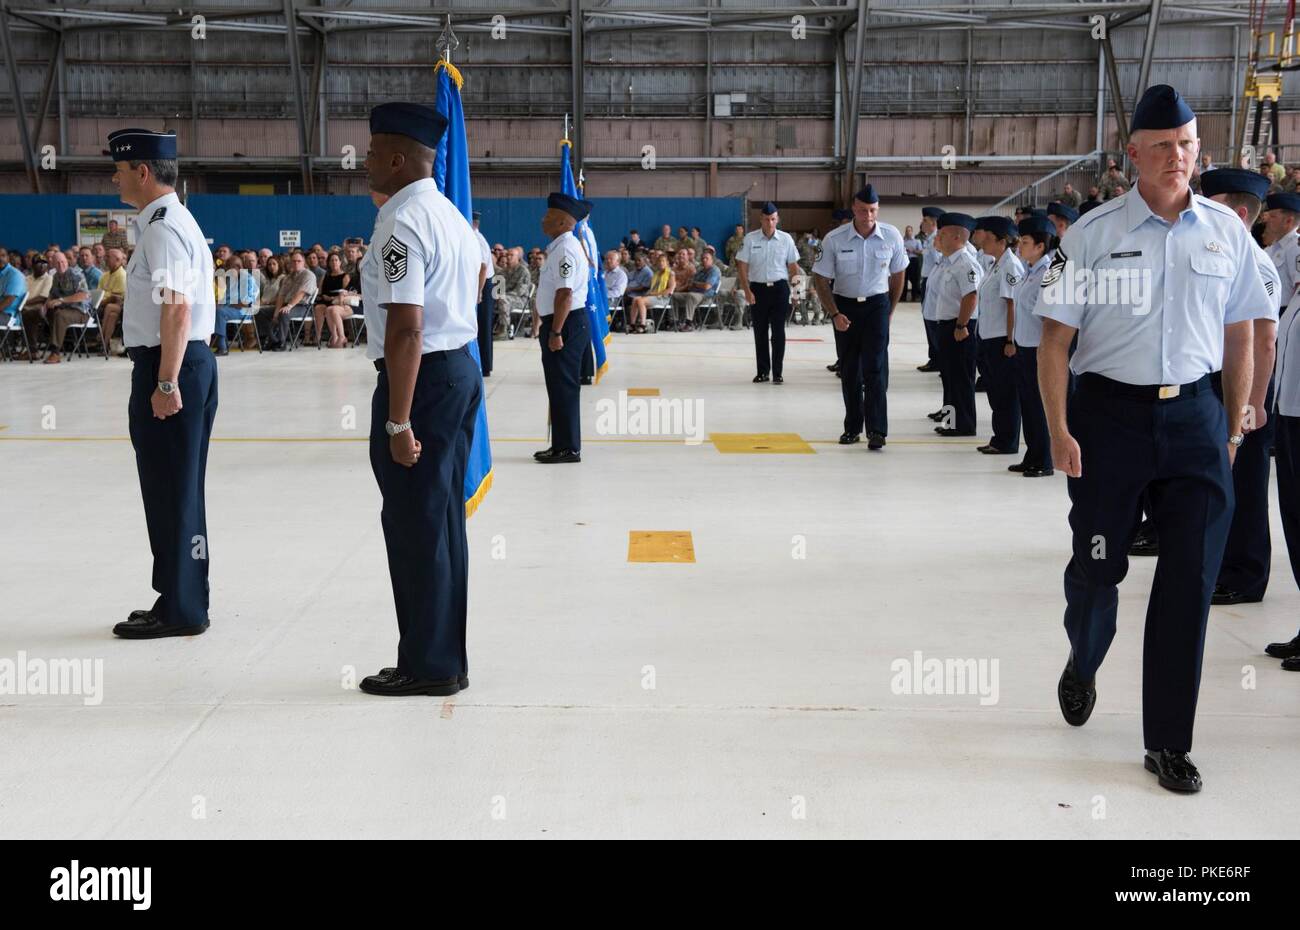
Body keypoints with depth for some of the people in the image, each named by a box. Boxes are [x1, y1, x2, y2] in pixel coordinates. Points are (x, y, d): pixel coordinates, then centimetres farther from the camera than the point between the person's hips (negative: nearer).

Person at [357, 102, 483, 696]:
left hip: (422, 377, -10)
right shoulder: (450, 214, 15)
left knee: (414, 519, -1)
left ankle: (428, 665, 9)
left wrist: (399, 421, -24)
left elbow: (406, 328, -23)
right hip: (462, 365, 10)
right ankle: (444, 657, 25)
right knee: (442, 517, 15)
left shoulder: (400, 223, -16)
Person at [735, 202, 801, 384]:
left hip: (779, 288, 0)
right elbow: (742, 266, -2)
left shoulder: (786, 239, 1)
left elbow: (793, 266, 7)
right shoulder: (750, 239, -2)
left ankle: (777, 372, 6)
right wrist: (747, 291, -8)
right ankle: (762, 371, 17)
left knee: (778, 332, 0)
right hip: (758, 288, 0)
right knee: (760, 332, 7)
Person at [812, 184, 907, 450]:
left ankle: (876, 430, -10)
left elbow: (897, 275, 7)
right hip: (844, 305, 1)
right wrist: (835, 314, -13)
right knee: (848, 370, 9)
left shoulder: (892, 236, -8)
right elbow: (821, 279, -6)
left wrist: (890, 311, 7)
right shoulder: (834, 239, -13)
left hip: (877, 304, -1)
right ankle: (852, 427, 21)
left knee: (875, 368, -10)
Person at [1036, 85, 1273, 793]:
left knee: (1191, 580, 1)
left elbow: (1240, 337, 12)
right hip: (1109, 413, -2)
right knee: (1097, 566, 8)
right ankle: (1082, 666, 43)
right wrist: (1059, 431, -11)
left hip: (1197, 416, 2)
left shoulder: (1226, 230, 6)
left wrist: (1233, 428, 9)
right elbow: (1056, 339, -4)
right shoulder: (1093, 233, -3)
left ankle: (1168, 744, 14)